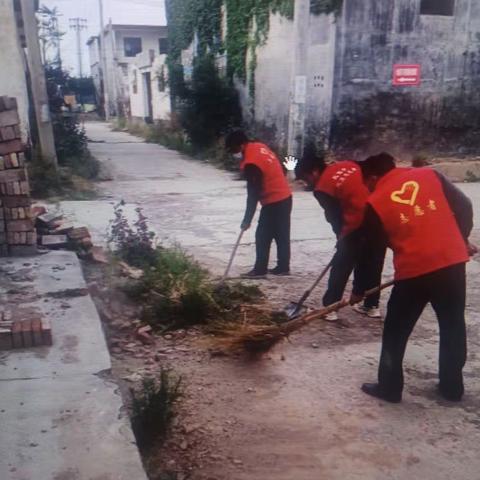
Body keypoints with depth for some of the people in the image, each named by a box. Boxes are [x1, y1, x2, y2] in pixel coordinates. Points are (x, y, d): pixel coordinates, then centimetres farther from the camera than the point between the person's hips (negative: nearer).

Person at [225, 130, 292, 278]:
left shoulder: (251, 163, -22)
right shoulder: (259, 146, 5)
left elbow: (253, 194, -21)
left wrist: (247, 219, -15)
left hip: (273, 202, -9)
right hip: (285, 197, 9)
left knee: (262, 237, 0)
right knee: (282, 235, 14)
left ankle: (260, 270, 8)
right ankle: (283, 267, 22)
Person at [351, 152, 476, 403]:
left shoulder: (376, 203, 1)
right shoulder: (429, 174, 7)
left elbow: (370, 252, 6)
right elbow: (464, 206, 7)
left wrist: (359, 290, 17)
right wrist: (462, 240, 22)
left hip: (413, 271, -3)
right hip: (453, 262, 4)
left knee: (395, 332, 15)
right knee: (453, 326, 20)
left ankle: (389, 387, 22)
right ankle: (452, 386, 30)